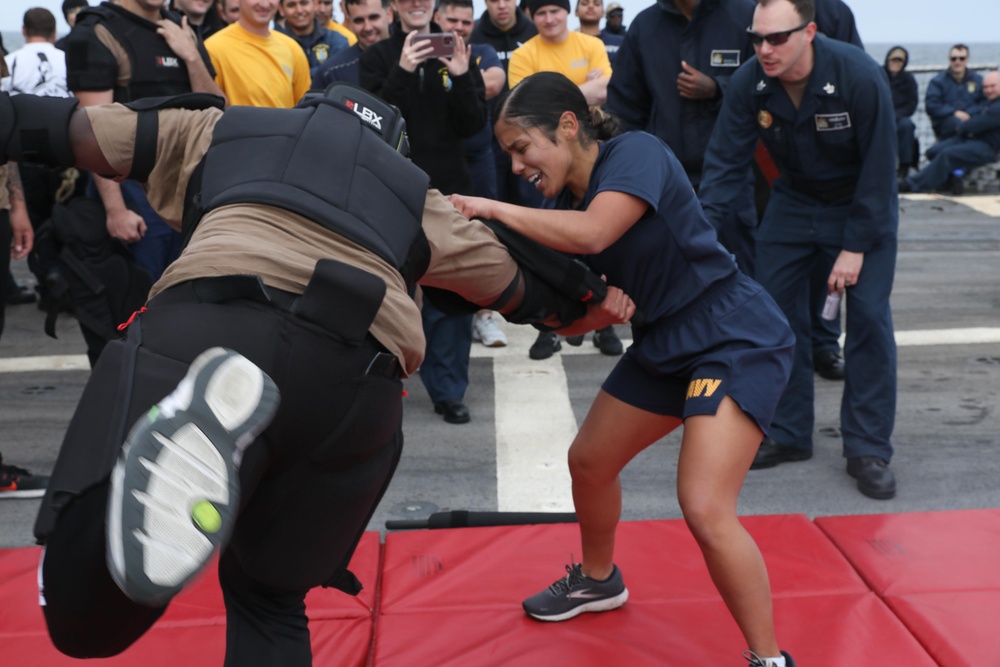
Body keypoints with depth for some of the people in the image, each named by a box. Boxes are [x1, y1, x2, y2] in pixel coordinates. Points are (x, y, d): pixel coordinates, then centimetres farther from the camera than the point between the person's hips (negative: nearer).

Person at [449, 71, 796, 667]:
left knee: (705, 508, -20)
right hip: (664, 345, 9)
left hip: (737, 339, -9)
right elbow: (570, 321, 4)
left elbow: (591, 234, -35)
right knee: (589, 461, 17)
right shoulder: (562, 203, 4)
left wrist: (494, 208, -24)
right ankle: (599, 580, 45)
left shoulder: (637, 153, -18)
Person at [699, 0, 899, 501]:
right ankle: (787, 434, 15)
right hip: (793, 203, 3)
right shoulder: (748, 84, -19)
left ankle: (868, 450, 2)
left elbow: (879, 169, -21)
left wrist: (856, 247, -21)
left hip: (864, 207, -3)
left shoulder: (860, 77, -27)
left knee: (868, 318, -8)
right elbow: (725, 162, -15)